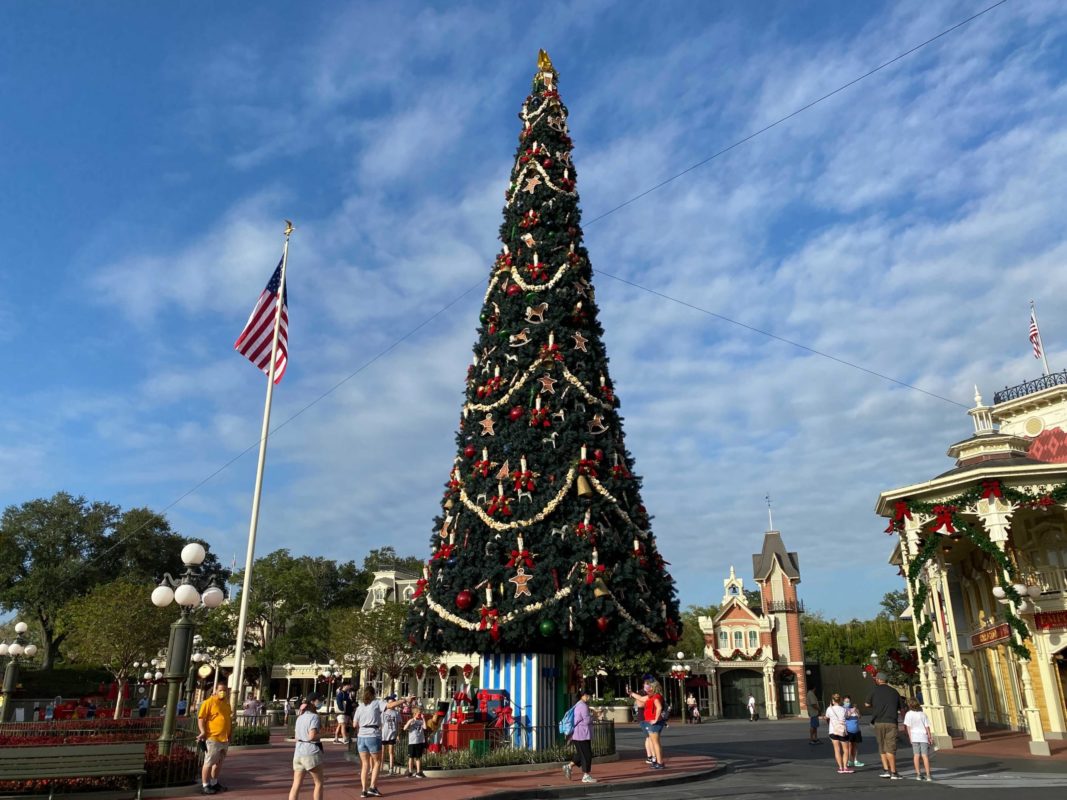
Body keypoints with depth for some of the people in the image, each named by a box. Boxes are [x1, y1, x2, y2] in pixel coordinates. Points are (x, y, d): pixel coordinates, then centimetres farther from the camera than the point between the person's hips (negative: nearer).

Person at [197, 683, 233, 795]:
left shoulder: (227, 703, 14)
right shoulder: (209, 702, -9)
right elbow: (201, 718, -13)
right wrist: (203, 731, -23)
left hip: (225, 738, 7)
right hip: (212, 738, -7)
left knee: (219, 762, 16)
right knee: (209, 763, -2)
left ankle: (214, 783, 29)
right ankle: (205, 786, 7)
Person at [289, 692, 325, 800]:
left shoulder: (300, 717, 14)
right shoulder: (314, 716, -12)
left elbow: (296, 737, 18)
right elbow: (312, 736, -21)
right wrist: (320, 736, -3)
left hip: (298, 753, 7)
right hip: (311, 753, -7)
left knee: (296, 785, 6)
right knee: (319, 782, 7)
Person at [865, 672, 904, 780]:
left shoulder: (875, 690, 2)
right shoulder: (894, 691, 9)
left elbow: (867, 704, 9)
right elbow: (899, 709, 11)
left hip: (879, 722, -1)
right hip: (891, 722, 1)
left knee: (882, 747, 11)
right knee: (890, 748, -1)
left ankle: (886, 770, 5)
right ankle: (893, 772, -6)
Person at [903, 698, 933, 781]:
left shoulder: (909, 714, 0)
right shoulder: (923, 714, 4)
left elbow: (908, 726, -3)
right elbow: (927, 726, 4)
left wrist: (910, 737, 3)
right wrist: (929, 736, 15)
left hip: (914, 736, -1)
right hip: (923, 736, 1)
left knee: (916, 755, 6)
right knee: (925, 755, 0)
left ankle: (918, 774, 6)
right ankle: (928, 775, -6)